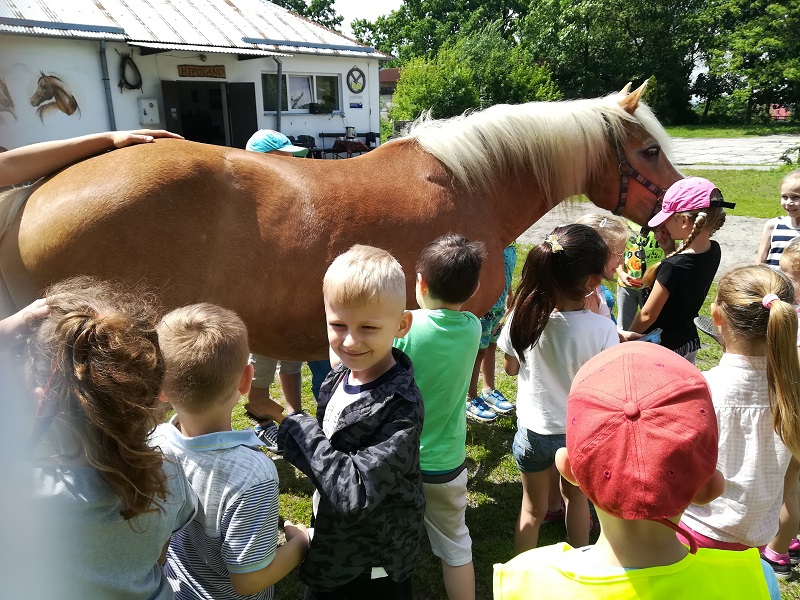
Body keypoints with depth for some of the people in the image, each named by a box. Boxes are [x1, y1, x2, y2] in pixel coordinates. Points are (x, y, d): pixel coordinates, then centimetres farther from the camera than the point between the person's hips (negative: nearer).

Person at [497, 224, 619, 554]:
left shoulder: (524, 315, -20)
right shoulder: (602, 329, -26)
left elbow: (511, 368, -5)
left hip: (533, 430, 1)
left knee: (532, 509, 22)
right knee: (576, 496, 28)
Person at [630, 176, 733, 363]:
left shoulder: (673, 266, -29)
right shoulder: (713, 251, -7)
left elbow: (647, 315, -20)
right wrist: (668, 243, -1)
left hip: (661, 347, -8)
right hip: (690, 342, 8)